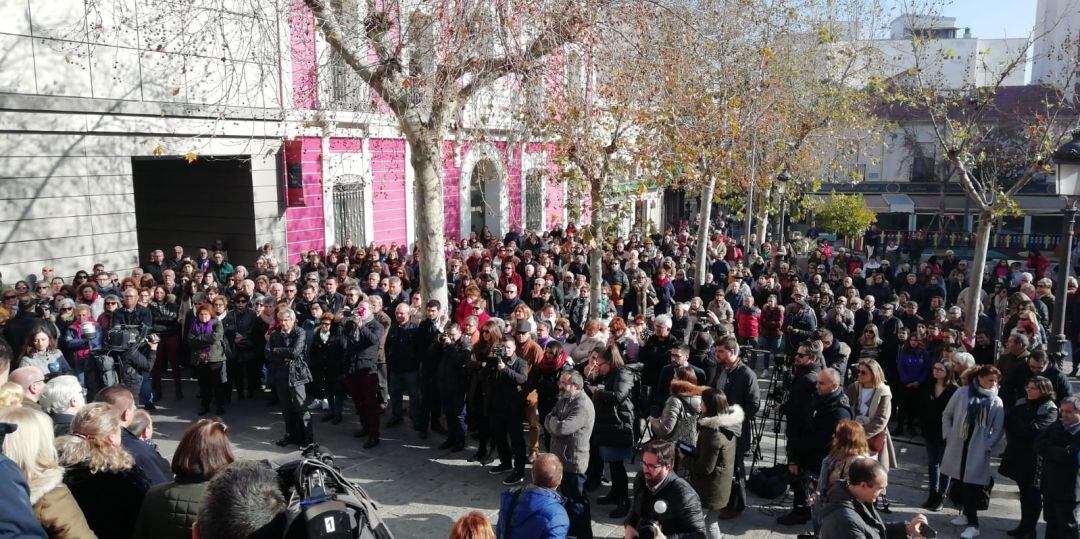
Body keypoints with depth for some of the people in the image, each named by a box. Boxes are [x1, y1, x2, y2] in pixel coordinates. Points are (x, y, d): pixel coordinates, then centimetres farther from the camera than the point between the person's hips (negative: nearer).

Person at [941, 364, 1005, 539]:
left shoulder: (996, 402, -3)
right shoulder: (962, 393, -1)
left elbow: (998, 429, 0)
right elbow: (947, 415, 8)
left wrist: (986, 446, -8)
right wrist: (948, 435, 1)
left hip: (978, 451, -2)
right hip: (958, 446, 2)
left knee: (971, 484, -4)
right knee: (960, 481, 11)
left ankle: (973, 524, 4)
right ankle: (968, 514, 28)